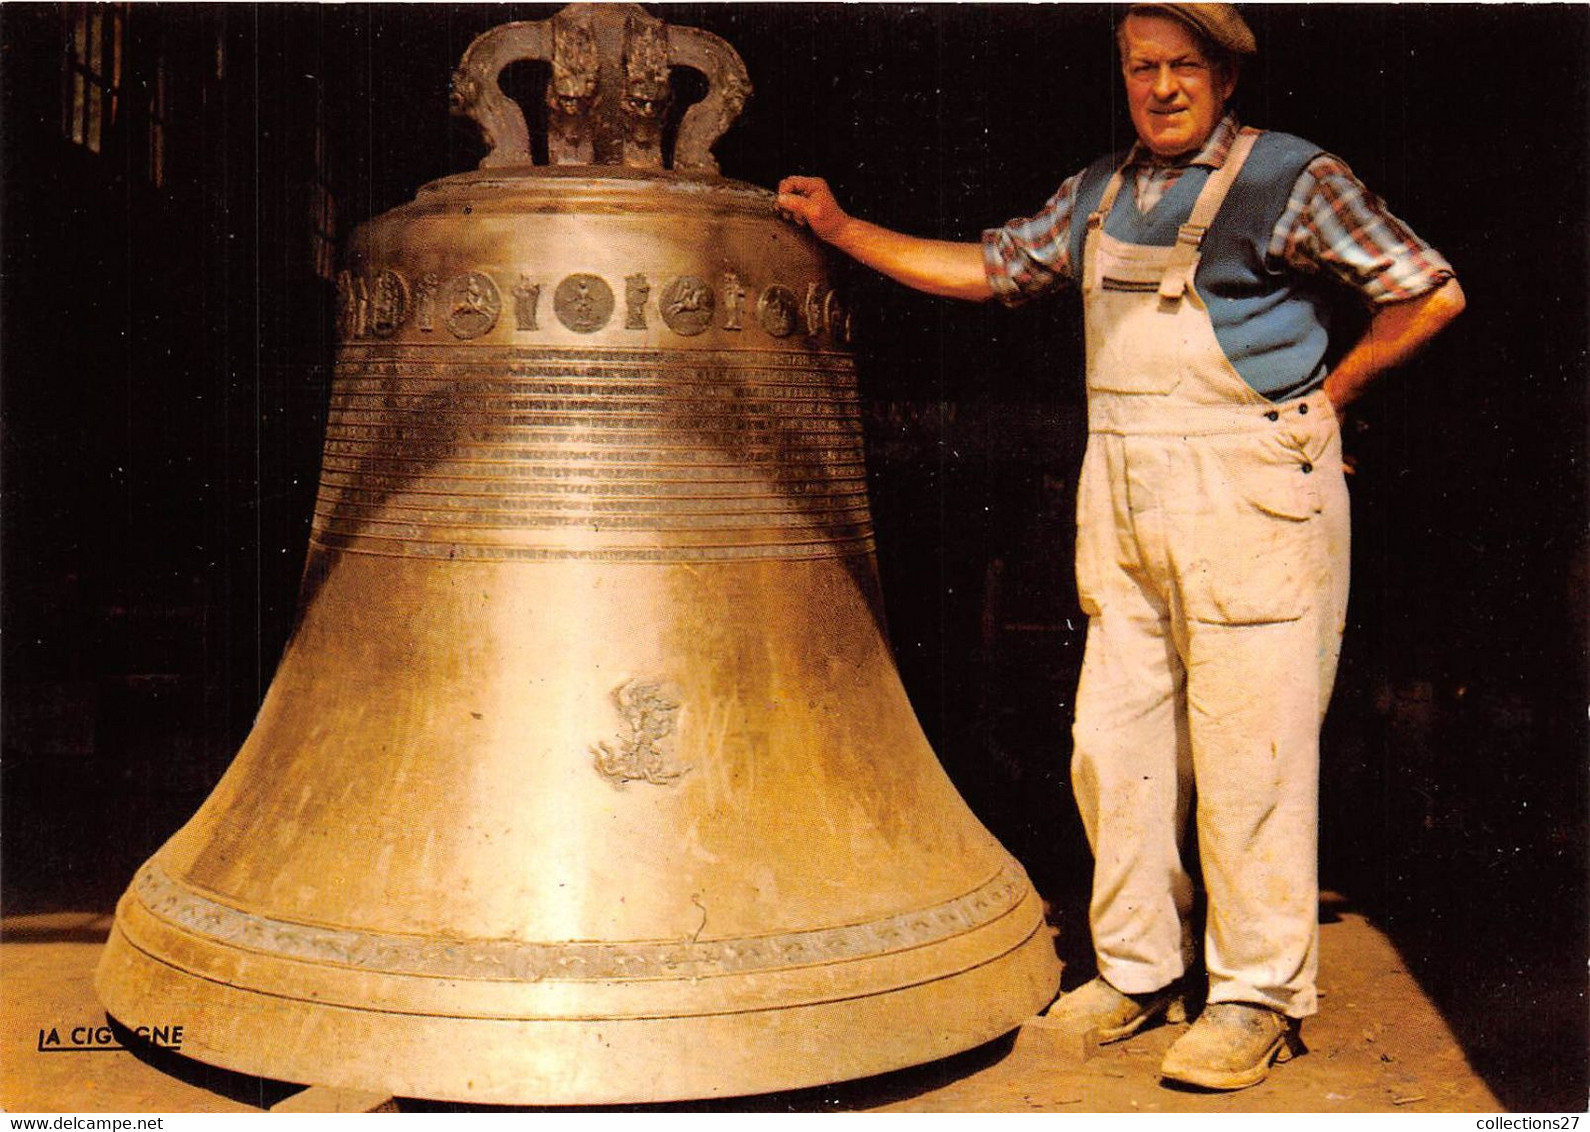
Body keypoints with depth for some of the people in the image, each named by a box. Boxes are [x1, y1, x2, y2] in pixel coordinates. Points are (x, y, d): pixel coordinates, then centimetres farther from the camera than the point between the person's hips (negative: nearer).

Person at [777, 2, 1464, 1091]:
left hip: (1249, 495, -6)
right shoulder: (1099, 192, 15)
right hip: (1123, 501, 6)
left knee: (1248, 750, -4)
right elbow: (987, 269, 21)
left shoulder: (1292, 178, -2)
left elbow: (1430, 291, -1)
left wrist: (1326, 399, 0)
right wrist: (842, 228, 19)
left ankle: (1260, 996, 8)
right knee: (1114, 741, 7)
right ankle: (1137, 968, 21)